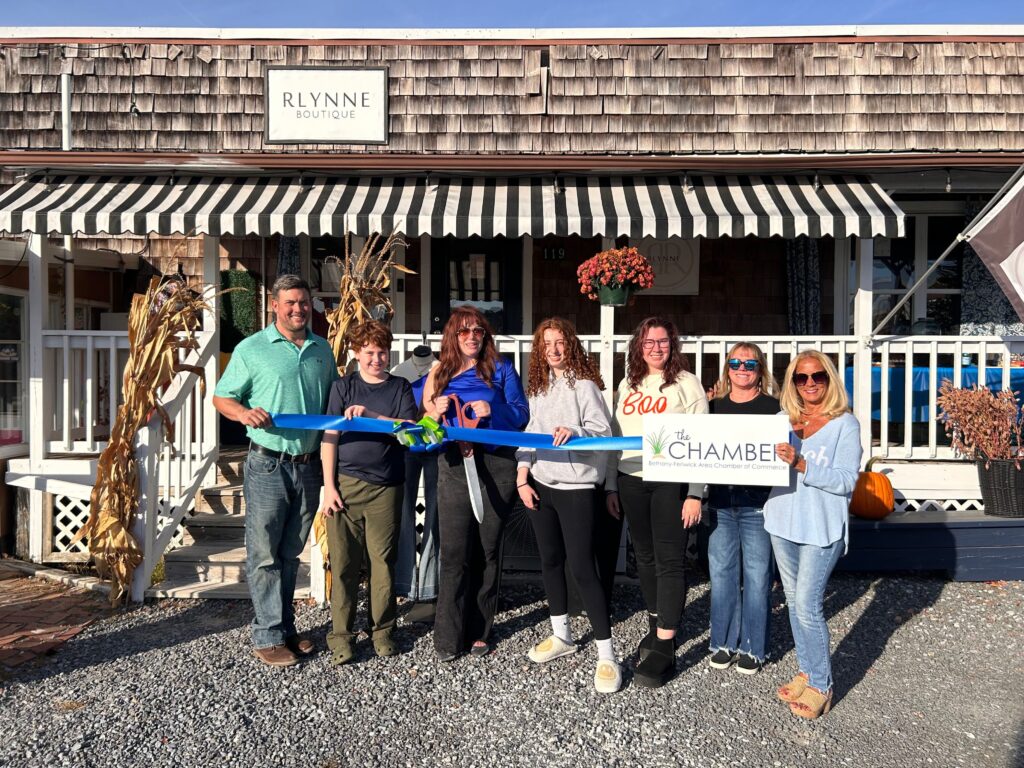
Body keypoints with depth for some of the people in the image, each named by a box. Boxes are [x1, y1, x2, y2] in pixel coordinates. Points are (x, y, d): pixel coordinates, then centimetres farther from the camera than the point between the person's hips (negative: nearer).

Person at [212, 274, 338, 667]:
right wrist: (244, 412, -20)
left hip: (309, 465, 4)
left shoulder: (322, 350, 10)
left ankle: (286, 627, 27)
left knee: (291, 553, 15)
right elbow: (221, 397, 1)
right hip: (268, 465, -4)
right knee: (265, 554, 1)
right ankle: (269, 636, 12)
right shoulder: (251, 349, -2)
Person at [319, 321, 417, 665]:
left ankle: (382, 630, 21)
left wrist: (370, 415, -16)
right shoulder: (343, 387, 7)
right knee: (344, 562, 3)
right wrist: (329, 486, -4)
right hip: (346, 484, 0)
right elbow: (330, 437, 3)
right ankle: (340, 634, 15)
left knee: (383, 561, 6)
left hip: (386, 487, 1)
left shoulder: (400, 388, 9)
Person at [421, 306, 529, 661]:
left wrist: (492, 410, -15)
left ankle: (479, 632, 19)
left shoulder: (500, 369, 7)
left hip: (496, 466, 0)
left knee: (488, 551, 7)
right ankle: (449, 636, 8)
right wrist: (436, 412, -9)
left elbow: (521, 414, 2)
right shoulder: (440, 373, 11)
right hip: (455, 467, 0)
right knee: (455, 553, -3)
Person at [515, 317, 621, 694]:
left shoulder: (584, 384, -7)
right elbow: (529, 435, 12)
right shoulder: (537, 388, 12)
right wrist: (522, 478, 3)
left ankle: (606, 654, 2)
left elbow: (603, 431, -13)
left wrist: (574, 432, -33)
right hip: (540, 484, 7)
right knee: (550, 561, 15)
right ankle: (561, 636, 31)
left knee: (582, 567, -8)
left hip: (576, 486, -7)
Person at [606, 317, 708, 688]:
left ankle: (664, 648, 1)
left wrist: (695, 493, -11)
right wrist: (611, 486, 11)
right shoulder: (628, 385, 12)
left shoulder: (686, 383, -3)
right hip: (631, 481, 5)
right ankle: (656, 624, 31)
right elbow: (615, 437, 15)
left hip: (671, 481, -5)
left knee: (669, 560, -5)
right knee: (645, 556, 13)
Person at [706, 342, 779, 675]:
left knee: (756, 575, 3)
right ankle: (724, 642, 23)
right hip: (721, 501, 4)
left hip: (757, 502, -3)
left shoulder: (772, 407, 1)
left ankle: (753, 647, 18)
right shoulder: (716, 405, 11)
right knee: (721, 572, 9)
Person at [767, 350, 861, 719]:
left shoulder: (845, 424, -6)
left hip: (821, 528, -5)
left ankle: (821, 685, 12)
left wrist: (801, 464, -25)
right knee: (794, 601, 14)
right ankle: (806, 671, 30)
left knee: (807, 605, -5)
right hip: (783, 522, 5)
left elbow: (846, 480, -15)